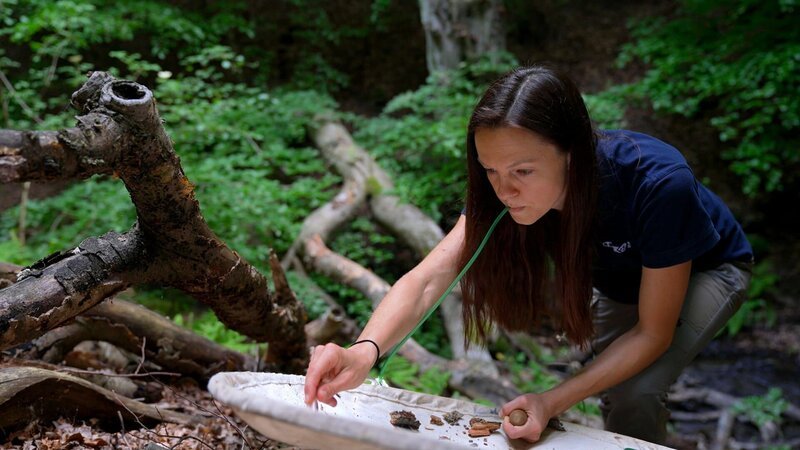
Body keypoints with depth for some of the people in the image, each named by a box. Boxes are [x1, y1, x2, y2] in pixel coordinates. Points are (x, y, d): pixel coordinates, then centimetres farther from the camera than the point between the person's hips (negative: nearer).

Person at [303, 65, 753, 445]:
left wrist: (552, 402, -41)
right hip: (618, 273, 5)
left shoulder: (657, 185, -41)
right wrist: (364, 351, -57)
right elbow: (426, 280, -38)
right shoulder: (508, 185, -28)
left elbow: (653, 333, -31)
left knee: (634, 394, -24)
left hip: (704, 269, -4)